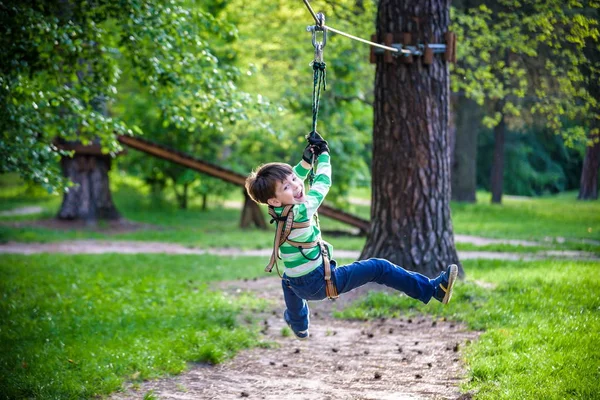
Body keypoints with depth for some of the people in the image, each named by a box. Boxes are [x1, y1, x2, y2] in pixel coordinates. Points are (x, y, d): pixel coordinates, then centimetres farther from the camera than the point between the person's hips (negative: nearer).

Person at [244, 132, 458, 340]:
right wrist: (323, 153, 2)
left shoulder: (278, 211, -5)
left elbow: (293, 177, 14)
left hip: (299, 287, 7)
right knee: (378, 268, -2)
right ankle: (434, 289, -1)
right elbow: (322, 183, -11)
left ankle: (298, 325, 59)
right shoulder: (301, 211, -26)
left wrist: (307, 158, 5)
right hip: (320, 283, -7)